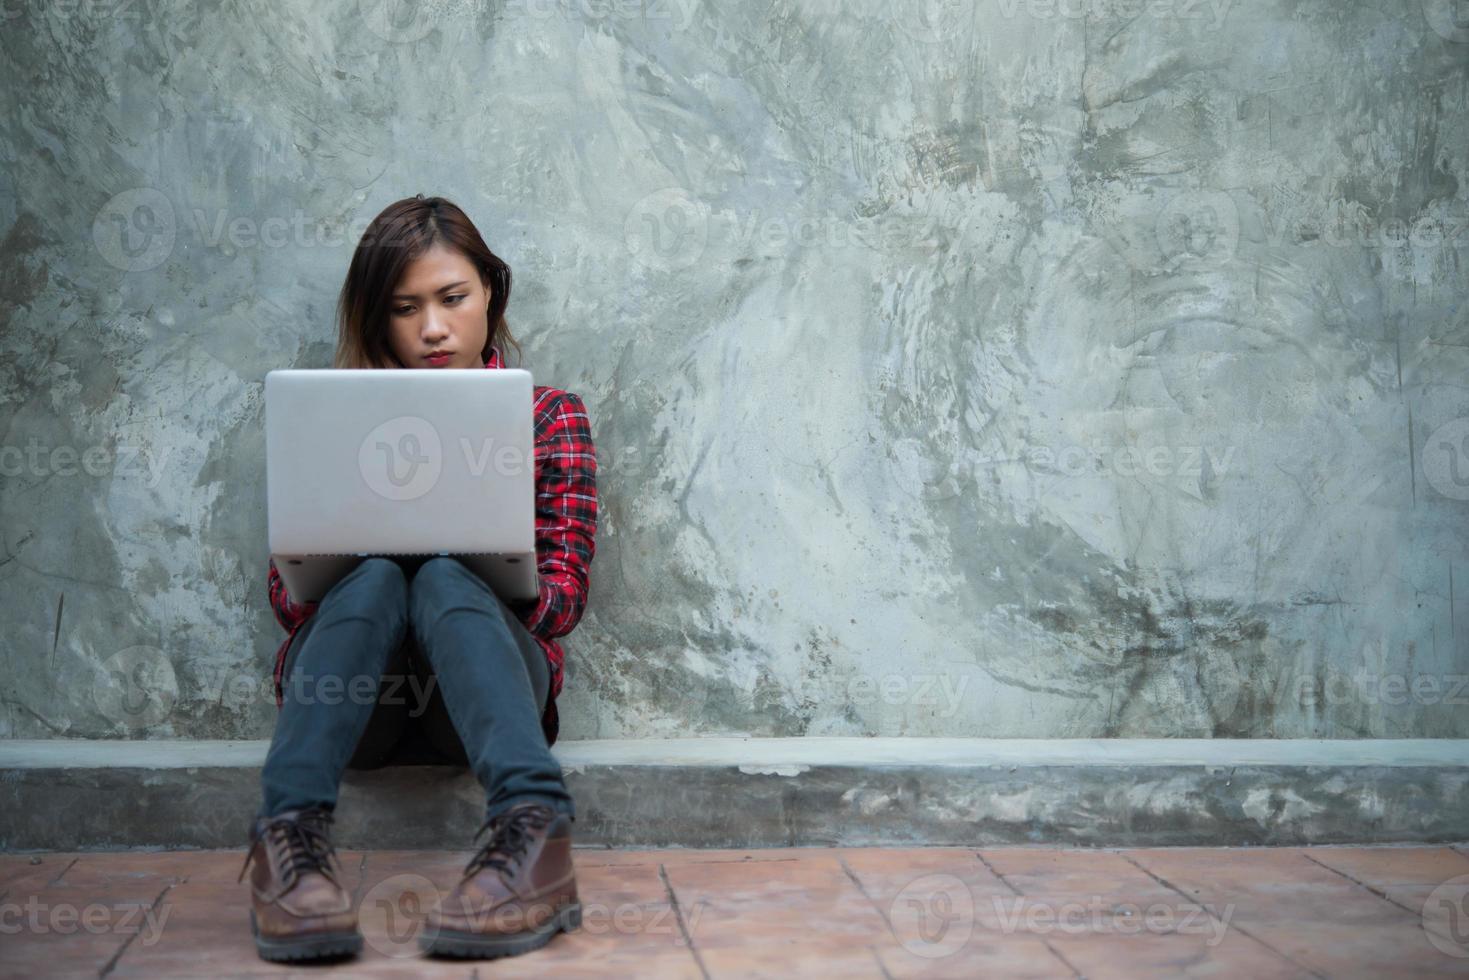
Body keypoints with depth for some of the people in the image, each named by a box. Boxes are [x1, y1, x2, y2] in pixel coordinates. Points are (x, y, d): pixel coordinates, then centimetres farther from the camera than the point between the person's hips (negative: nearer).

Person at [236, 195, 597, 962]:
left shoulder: (550, 416, 15)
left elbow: (563, 595, 5)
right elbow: (285, 588, 11)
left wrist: (478, 569, -15)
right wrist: (344, 571, -13)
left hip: (484, 674, -1)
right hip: (352, 697, 1)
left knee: (444, 576, -33)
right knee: (375, 576, -32)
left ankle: (532, 829, -56)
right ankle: (290, 832, -51)